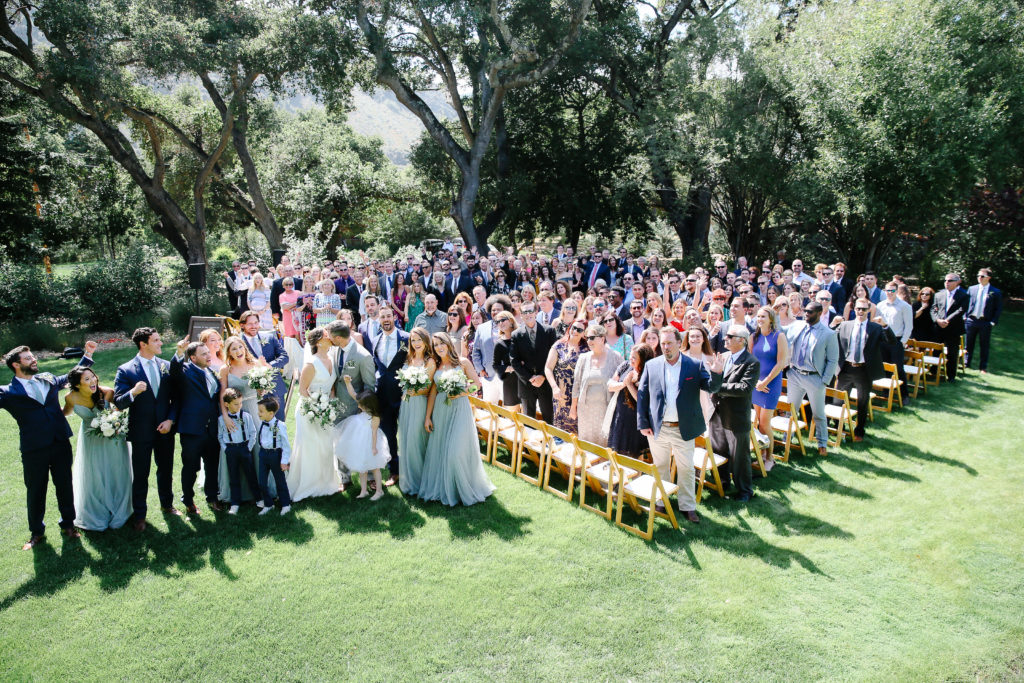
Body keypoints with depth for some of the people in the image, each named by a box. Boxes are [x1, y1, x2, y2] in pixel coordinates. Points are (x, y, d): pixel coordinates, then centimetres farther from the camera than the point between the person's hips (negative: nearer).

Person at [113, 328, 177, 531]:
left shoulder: (167, 366, 1)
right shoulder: (126, 370, -9)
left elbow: (176, 398, 5)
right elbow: (118, 403, -13)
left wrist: (170, 419, -7)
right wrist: (133, 392, -32)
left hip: (165, 429, 3)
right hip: (141, 431, -3)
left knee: (166, 470, 17)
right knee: (140, 475, 8)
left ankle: (167, 504, 38)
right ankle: (139, 514, 23)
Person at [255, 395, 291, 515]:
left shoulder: (280, 426, -20)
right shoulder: (261, 424, -3)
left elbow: (286, 445, -14)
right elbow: (258, 438, 13)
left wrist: (284, 461, -13)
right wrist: (261, 450, 13)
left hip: (275, 454, -5)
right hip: (263, 453, 5)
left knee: (280, 481, 10)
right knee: (262, 482, 9)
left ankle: (285, 504, 27)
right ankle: (268, 505, 28)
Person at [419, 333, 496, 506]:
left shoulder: (463, 362, 1)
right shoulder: (436, 366, 9)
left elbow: (476, 383, 2)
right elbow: (432, 392, 9)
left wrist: (462, 392, -14)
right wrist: (427, 417, 6)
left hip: (460, 409, -4)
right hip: (440, 411, 4)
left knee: (457, 451, -8)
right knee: (439, 450, 7)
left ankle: (465, 490, 10)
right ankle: (441, 489, 21)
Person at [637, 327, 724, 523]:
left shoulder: (694, 366, -2)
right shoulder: (651, 366, 0)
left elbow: (711, 388, -6)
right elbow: (642, 395, 1)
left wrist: (716, 374, -28)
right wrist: (643, 423, -3)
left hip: (684, 429, -1)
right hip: (657, 429, 1)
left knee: (686, 469, 8)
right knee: (660, 467, 15)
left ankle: (688, 507, 22)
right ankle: (660, 502, 32)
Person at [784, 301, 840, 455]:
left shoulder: (829, 334, -10)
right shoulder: (796, 326, 0)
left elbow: (833, 360, -7)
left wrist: (825, 382, -11)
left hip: (814, 378, -3)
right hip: (794, 374, 3)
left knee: (818, 414, 11)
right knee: (790, 409, 15)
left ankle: (822, 444, 28)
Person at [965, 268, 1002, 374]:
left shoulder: (996, 292, -2)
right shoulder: (972, 289, 6)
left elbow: (998, 309, 0)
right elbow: (966, 303, 10)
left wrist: (993, 321, -8)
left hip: (986, 322, -2)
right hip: (971, 320, 2)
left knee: (984, 346, 6)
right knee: (969, 344, 10)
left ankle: (983, 367, 15)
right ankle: (966, 363, 22)